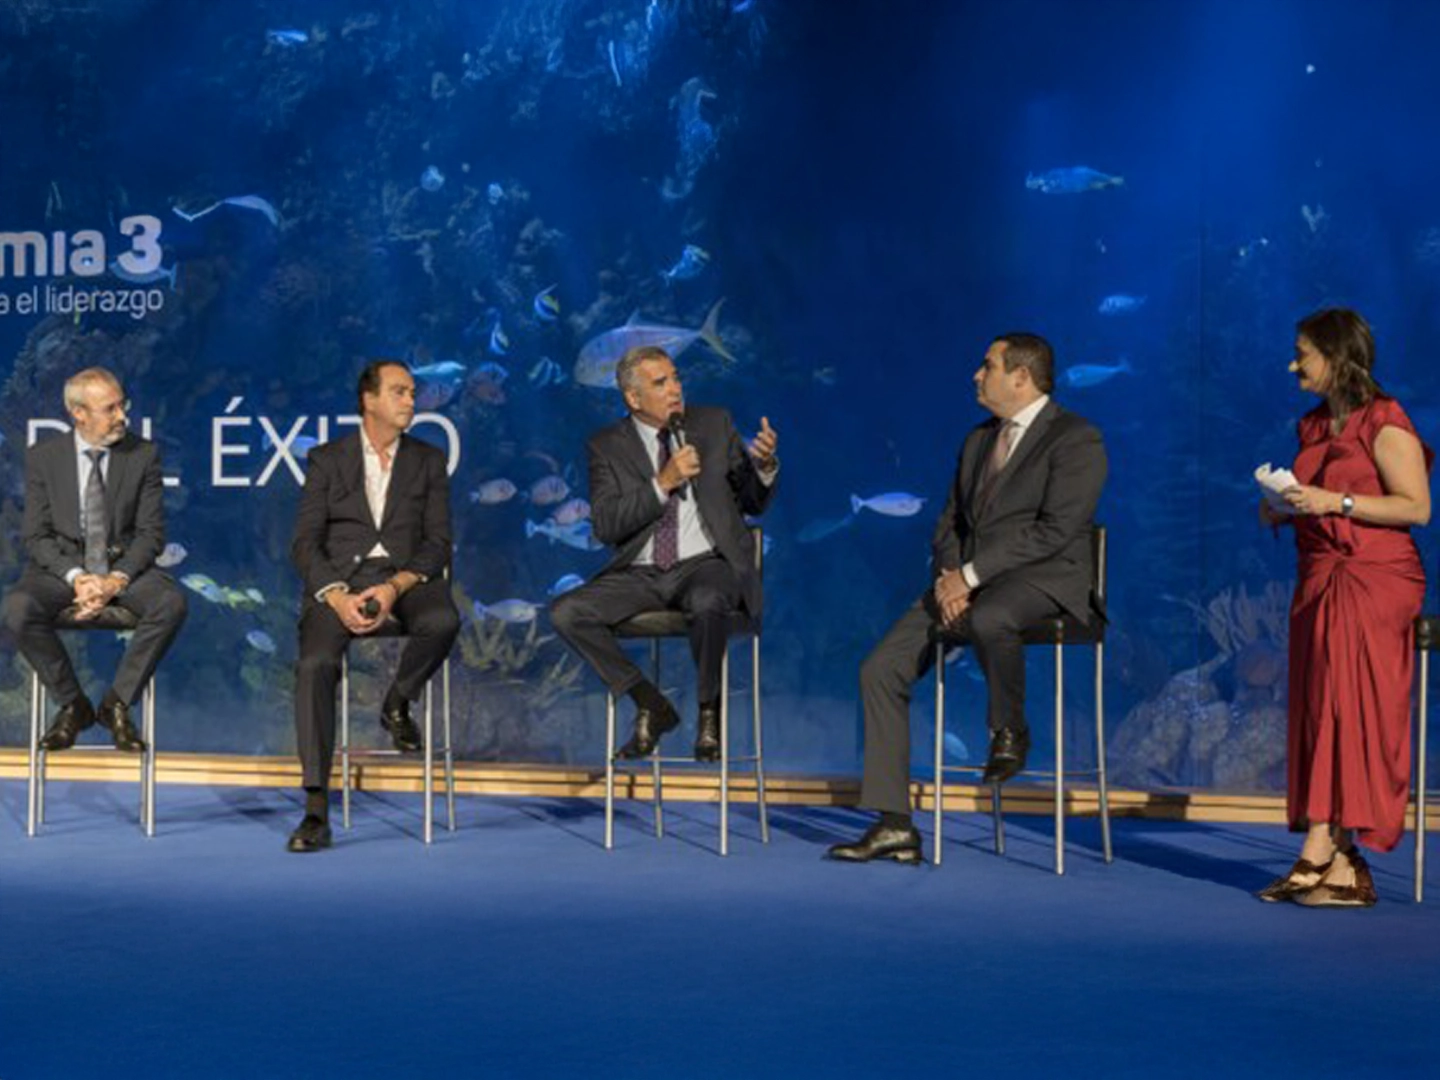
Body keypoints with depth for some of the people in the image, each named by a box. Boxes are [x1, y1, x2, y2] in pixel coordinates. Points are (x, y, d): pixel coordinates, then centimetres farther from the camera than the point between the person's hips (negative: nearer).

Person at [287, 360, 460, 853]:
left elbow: (437, 543, 6)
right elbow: (305, 543, 3)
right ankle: (316, 810, -28)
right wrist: (337, 596, -15)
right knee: (315, 665, -29)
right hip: (339, 577, -1)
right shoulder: (326, 459, 12)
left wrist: (394, 588, -13)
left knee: (442, 621, -34)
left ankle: (397, 704, -1)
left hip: (406, 576, 1)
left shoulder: (428, 460, 15)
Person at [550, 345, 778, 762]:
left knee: (709, 603, -37)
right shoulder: (608, 445, 6)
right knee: (566, 613, -21)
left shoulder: (715, 424, 9)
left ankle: (708, 712, -12)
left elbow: (753, 503, 12)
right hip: (641, 573, 2)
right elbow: (605, 526, -6)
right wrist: (663, 483, -15)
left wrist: (764, 466, -11)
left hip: (705, 565, -2)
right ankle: (651, 705, -6)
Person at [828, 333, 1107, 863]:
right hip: (964, 581, 7)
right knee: (881, 670, -10)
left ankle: (1010, 729, -11)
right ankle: (894, 825, -9)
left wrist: (970, 575, -18)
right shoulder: (978, 440, 20)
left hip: (1040, 580, -7)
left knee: (988, 619, -42)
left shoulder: (1076, 440, -5)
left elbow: (1054, 530, -15)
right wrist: (949, 574, -4)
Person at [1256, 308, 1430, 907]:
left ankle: (1319, 845, -23)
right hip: (1319, 577, 8)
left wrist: (1335, 502, -19)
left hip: (1376, 575, -8)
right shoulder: (1314, 425, 19)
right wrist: (1284, 510, 7)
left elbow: (1416, 506, -13)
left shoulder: (1385, 423, -5)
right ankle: (1342, 865, -4)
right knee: (1317, 707, -2)